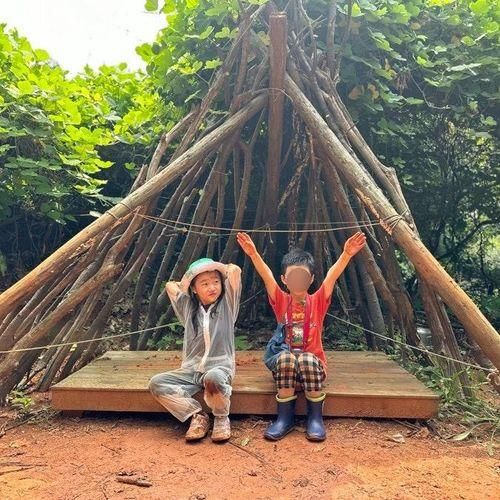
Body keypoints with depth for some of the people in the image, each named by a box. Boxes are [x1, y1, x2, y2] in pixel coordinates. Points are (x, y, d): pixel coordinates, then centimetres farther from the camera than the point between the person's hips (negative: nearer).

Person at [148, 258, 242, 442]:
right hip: (191, 370, 4)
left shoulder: (226, 305, 3)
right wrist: (187, 284, 18)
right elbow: (170, 286, 14)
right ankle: (198, 415, -10)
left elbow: (235, 270, -6)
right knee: (156, 383, -18)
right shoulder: (188, 308, 13)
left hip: (219, 366, -4)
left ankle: (221, 418, -8)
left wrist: (220, 270, 13)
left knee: (213, 378, -39)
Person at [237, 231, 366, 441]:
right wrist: (253, 254, -30)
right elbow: (267, 276, -14)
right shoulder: (281, 301, 2)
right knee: (286, 357, -34)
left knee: (306, 360, -35)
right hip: (283, 363, 1)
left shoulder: (317, 302, 1)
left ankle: (315, 417, -14)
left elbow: (332, 276, -16)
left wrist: (346, 254, -32)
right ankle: (285, 416, -17)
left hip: (313, 363, -1)